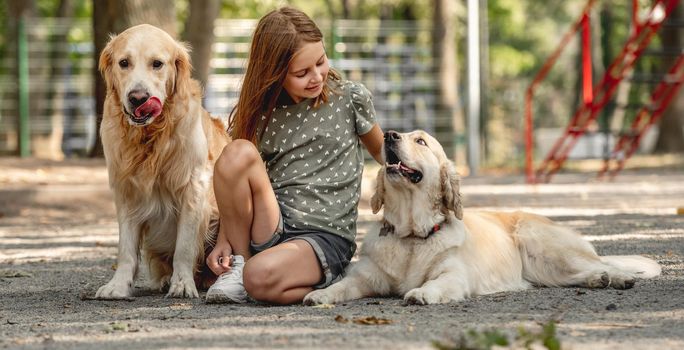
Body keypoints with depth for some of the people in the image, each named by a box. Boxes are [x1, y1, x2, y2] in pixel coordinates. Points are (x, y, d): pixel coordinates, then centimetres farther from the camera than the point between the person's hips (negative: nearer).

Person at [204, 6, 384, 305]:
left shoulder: (349, 98, 2)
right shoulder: (262, 114, 6)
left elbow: (382, 152, 16)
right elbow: (238, 184, 11)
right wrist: (224, 239, -2)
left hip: (327, 237, -4)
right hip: (271, 229, 4)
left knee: (262, 277, -38)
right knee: (237, 153, -25)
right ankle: (239, 264, -9)